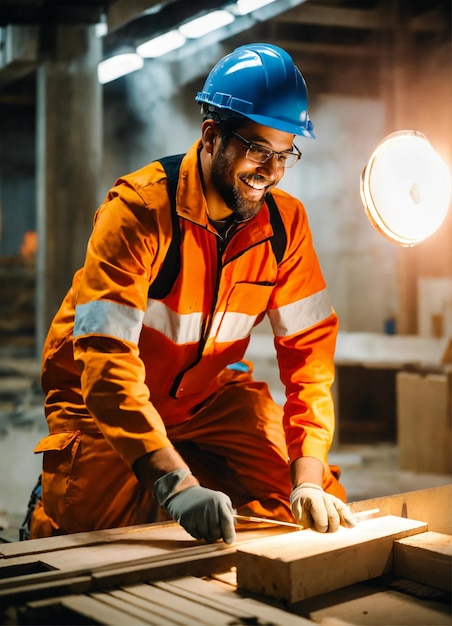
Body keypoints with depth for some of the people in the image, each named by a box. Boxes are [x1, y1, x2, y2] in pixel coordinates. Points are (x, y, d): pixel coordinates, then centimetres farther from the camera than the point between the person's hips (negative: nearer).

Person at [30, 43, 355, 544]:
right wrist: (175, 484, -44)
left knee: (319, 513, -8)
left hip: (210, 395, 4)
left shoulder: (285, 221, -10)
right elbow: (106, 360, -34)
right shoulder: (139, 208, -26)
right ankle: (53, 499, 13)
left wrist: (308, 482, -24)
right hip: (102, 399, -4)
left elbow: (309, 349, -12)